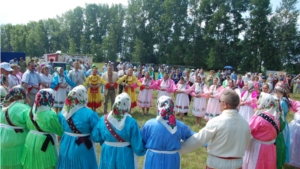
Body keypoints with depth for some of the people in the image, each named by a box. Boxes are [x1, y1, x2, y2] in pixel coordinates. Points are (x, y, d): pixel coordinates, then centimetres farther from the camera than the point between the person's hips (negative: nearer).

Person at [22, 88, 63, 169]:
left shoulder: (30, 111, -1)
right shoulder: (51, 115, -22)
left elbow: (29, 127, 12)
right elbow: (61, 131, -13)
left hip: (30, 142, 7)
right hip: (45, 145, -7)